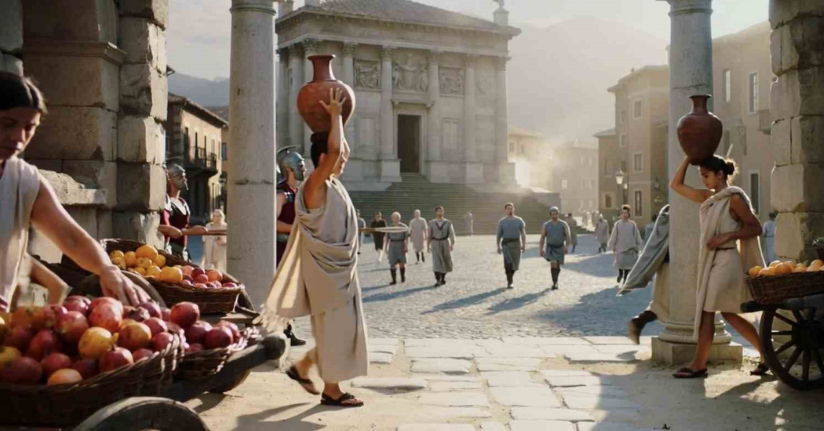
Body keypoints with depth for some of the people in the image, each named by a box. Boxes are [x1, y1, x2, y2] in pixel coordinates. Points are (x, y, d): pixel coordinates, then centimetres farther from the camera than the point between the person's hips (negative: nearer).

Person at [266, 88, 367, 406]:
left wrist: (337, 118, 16)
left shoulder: (333, 185, 9)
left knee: (341, 328, 15)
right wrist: (335, 114, -17)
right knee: (333, 328, -1)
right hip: (326, 270, -9)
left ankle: (302, 367, 28)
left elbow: (342, 151, 24)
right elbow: (334, 149, -29)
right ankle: (331, 390, 10)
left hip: (340, 269, 9)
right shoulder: (315, 186, -16)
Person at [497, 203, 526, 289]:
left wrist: (524, 245, -8)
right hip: (506, 244, -1)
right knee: (508, 263, -18)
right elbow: (499, 235, 8)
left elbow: (523, 234, 2)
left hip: (516, 243, 1)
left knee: (515, 264, 4)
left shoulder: (519, 220, 3)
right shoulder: (502, 221, 4)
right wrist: (498, 247, 2)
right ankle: (509, 282, -11)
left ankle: (510, 276, 34)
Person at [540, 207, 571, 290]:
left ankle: (555, 281, 30)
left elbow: (568, 236, -6)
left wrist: (567, 246, -20)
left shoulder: (563, 224, 1)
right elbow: (542, 237, 5)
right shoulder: (546, 225, 3)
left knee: (557, 266, 8)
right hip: (550, 248, -1)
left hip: (560, 248, 1)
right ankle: (555, 283, -19)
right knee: (553, 263, -22)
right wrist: (541, 249, -1)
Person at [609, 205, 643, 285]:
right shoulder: (617, 224, 1)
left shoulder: (633, 224, 0)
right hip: (620, 247, 0)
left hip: (630, 248, 0)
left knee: (628, 263, 1)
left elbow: (637, 236, 6)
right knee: (620, 262, -10)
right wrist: (613, 247, 4)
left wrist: (638, 247, 5)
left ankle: (625, 279, 12)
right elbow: (613, 236, 5)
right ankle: (620, 273, 21)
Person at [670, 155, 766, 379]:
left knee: (707, 311, -5)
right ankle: (766, 351, 19)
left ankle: (699, 364, 1)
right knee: (728, 313, 11)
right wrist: (689, 157, 8)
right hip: (711, 260, 8)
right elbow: (676, 185, 15)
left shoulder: (734, 198, -9)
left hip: (725, 260, -8)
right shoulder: (708, 197, 12)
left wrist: (726, 236, -18)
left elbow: (756, 227, -9)